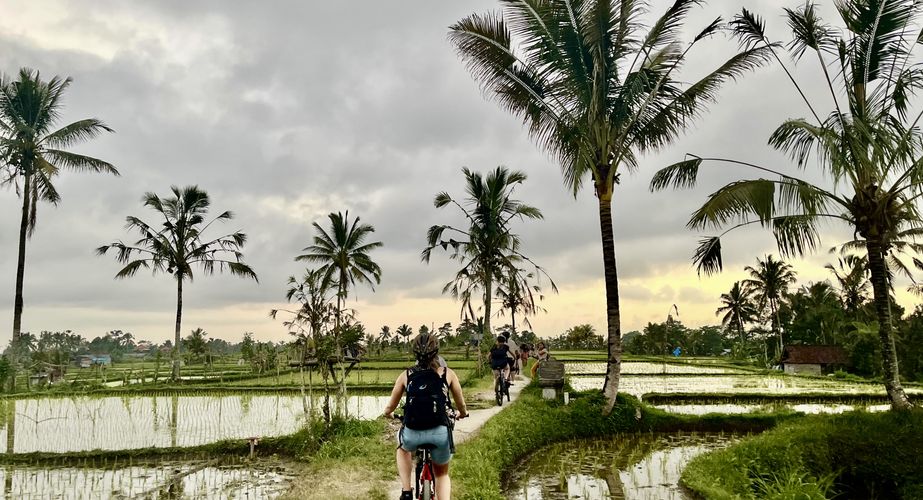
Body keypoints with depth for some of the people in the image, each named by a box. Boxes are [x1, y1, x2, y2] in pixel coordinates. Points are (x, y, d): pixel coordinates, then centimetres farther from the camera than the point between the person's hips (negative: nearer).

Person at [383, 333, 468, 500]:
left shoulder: (406, 375, 9)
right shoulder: (447, 373, 8)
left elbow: (389, 408, 17)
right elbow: (461, 407, 17)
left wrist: (388, 413, 41)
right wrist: (462, 414, 40)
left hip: (412, 434, 1)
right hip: (440, 433, 0)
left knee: (403, 448, 37)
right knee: (442, 474, 26)